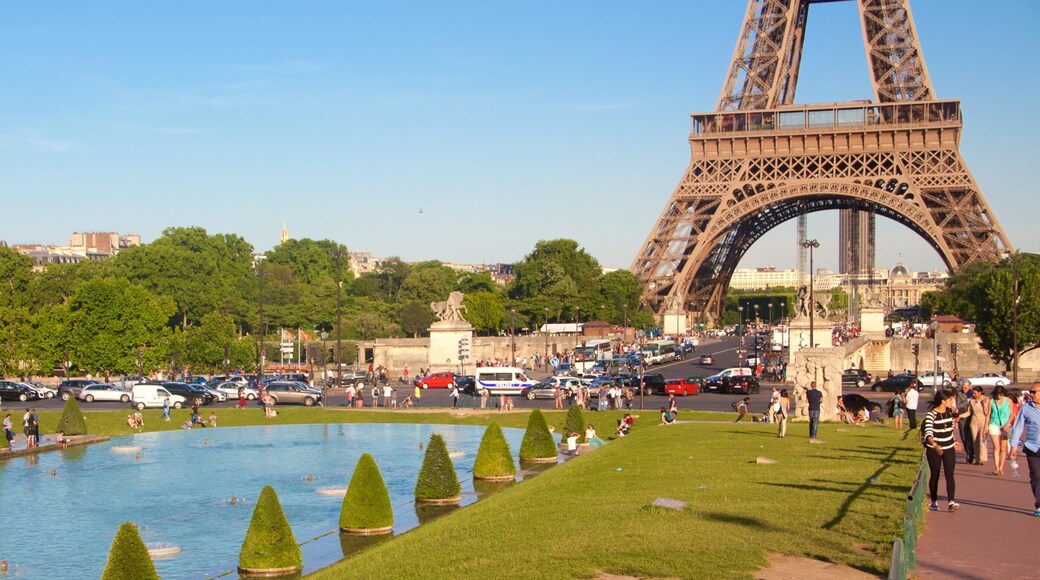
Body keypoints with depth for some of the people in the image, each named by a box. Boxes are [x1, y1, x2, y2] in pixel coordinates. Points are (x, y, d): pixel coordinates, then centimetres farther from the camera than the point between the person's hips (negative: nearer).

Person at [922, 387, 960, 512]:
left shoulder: (951, 412, 0)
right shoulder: (931, 415, -19)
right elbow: (928, 433, -33)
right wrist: (935, 445, -49)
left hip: (949, 449, 4)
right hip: (933, 450, -4)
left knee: (949, 475, -10)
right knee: (935, 476, 8)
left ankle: (951, 502, -18)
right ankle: (934, 502, 22)